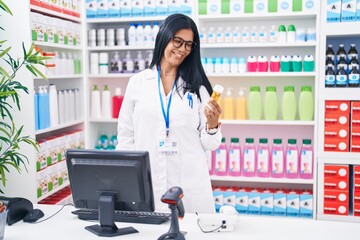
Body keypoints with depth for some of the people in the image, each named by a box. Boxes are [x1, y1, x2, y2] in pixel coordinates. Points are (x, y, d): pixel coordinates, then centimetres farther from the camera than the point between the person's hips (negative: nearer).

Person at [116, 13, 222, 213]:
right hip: (147, 183, 0)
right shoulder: (137, 82, 5)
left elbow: (209, 144, 4)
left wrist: (212, 125, -16)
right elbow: (125, 137, 8)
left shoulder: (197, 86, 4)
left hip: (191, 186, 0)